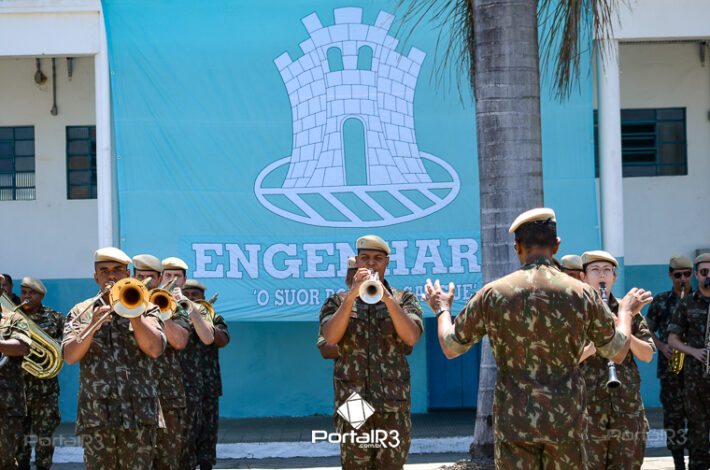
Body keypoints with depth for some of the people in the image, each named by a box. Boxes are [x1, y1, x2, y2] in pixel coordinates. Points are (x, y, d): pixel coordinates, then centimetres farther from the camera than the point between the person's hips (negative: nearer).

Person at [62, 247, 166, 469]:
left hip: (139, 415, 0)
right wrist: (93, 326, -16)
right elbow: (69, 356, -2)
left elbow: (155, 349, -6)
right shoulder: (80, 312, 11)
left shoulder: (144, 308, 9)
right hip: (96, 415, 0)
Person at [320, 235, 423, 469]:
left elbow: (412, 337, -9)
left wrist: (387, 298, -19)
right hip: (352, 405, 0)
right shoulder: (337, 301, 10)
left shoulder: (404, 299, 9)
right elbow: (331, 337, -9)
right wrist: (352, 295, -18)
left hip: (394, 406, 0)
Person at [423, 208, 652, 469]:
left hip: (514, 421, 0)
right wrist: (626, 311, 29)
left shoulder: (492, 294, -4)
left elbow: (451, 347, 7)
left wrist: (442, 309, 27)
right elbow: (618, 352, 10)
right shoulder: (583, 294, -2)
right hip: (566, 420, 0)